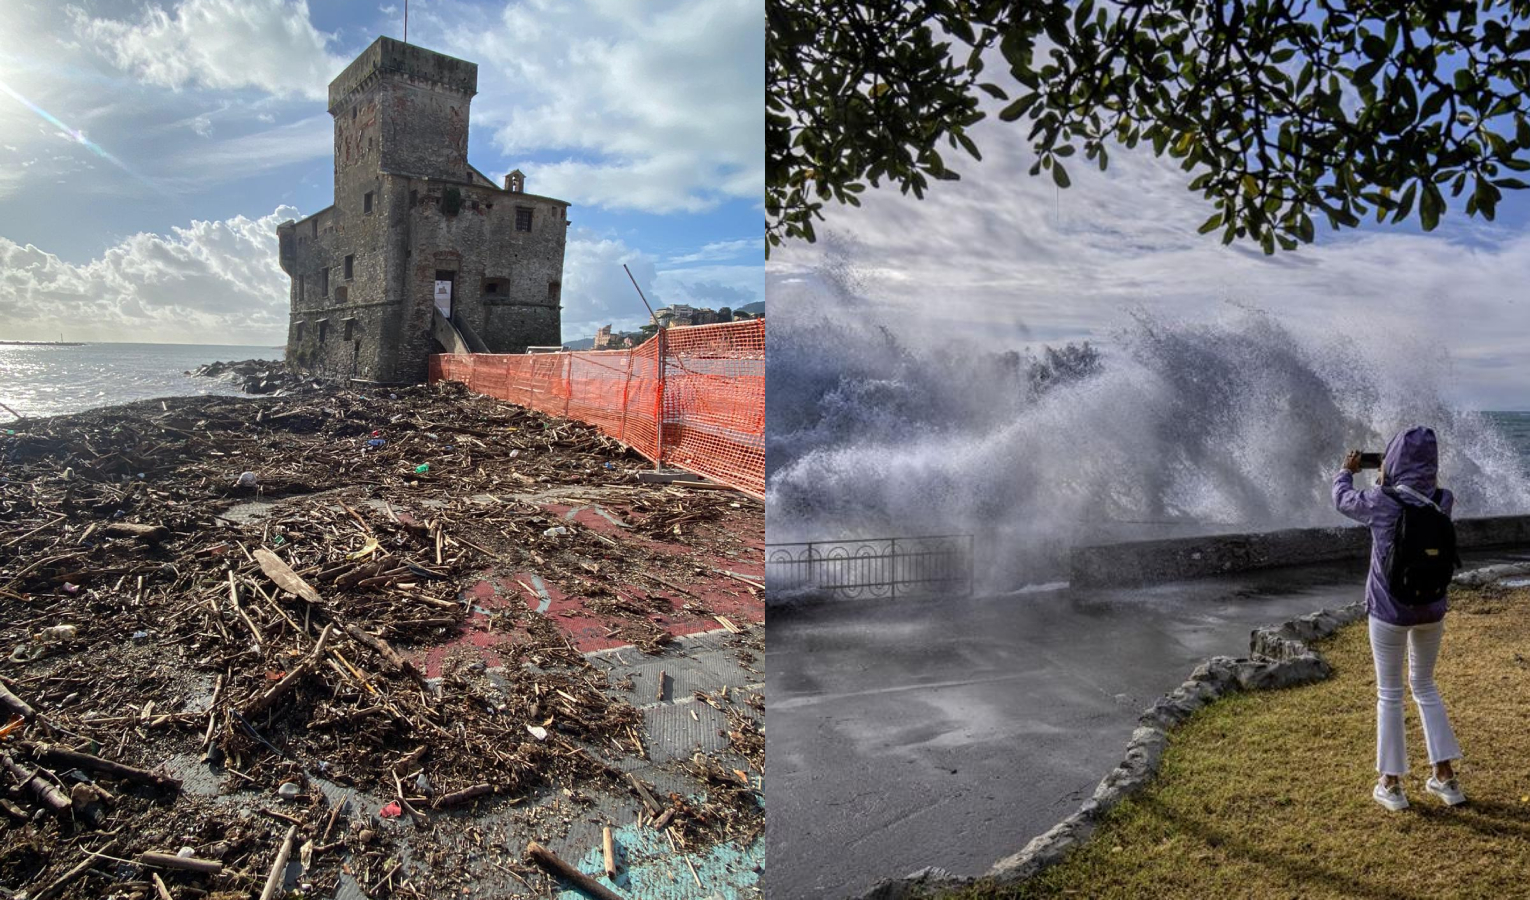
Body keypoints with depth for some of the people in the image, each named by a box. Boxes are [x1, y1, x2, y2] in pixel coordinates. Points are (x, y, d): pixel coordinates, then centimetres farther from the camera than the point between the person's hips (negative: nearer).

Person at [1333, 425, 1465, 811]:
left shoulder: (1381, 502, -17)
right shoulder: (1442, 502, -6)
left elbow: (1342, 500, 4)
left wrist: (1346, 471, 22)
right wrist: (1387, 481, 26)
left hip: (1390, 612, -4)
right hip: (1431, 610, 4)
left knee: (1389, 693, 9)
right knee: (1424, 686, 22)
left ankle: (1391, 785, 18)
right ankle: (1445, 778, 25)